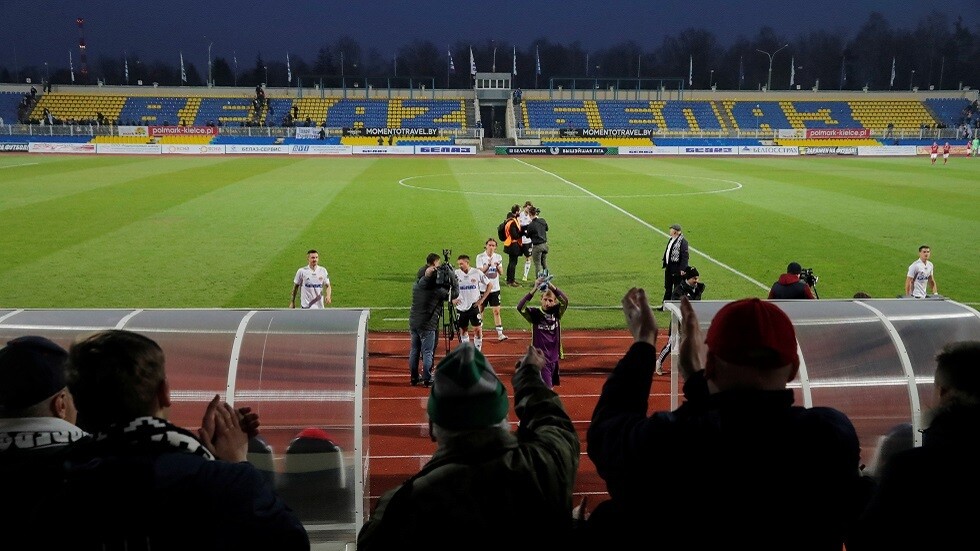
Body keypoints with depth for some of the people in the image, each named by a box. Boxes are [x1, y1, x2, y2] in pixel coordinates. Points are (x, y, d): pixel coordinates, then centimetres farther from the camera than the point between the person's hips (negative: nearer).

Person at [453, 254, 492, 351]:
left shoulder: (477, 273, -8)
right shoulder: (456, 274, -5)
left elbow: (489, 285, 3)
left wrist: (482, 299, -2)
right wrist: (453, 298, 0)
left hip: (474, 306, -2)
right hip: (461, 307, 2)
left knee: (477, 329, -6)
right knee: (463, 330, 11)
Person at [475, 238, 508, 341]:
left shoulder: (498, 257, 4)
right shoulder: (480, 257, -6)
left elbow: (500, 272, -1)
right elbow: (480, 271, -14)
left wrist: (498, 265, -21)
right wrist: (488, 265, -28)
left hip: (495, 288, 2)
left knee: (496, 311, -1)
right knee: (480, 310, 8)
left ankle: (500, 334, -2)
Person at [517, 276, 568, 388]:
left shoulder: (556, 313, 0)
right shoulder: (535, 313, -7)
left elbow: (565, 300, -16)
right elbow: (520, 307, -24)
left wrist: (551, 286, -27)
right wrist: (534, 289, -31)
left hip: (554, 356, 4)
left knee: (550, 386, 15)